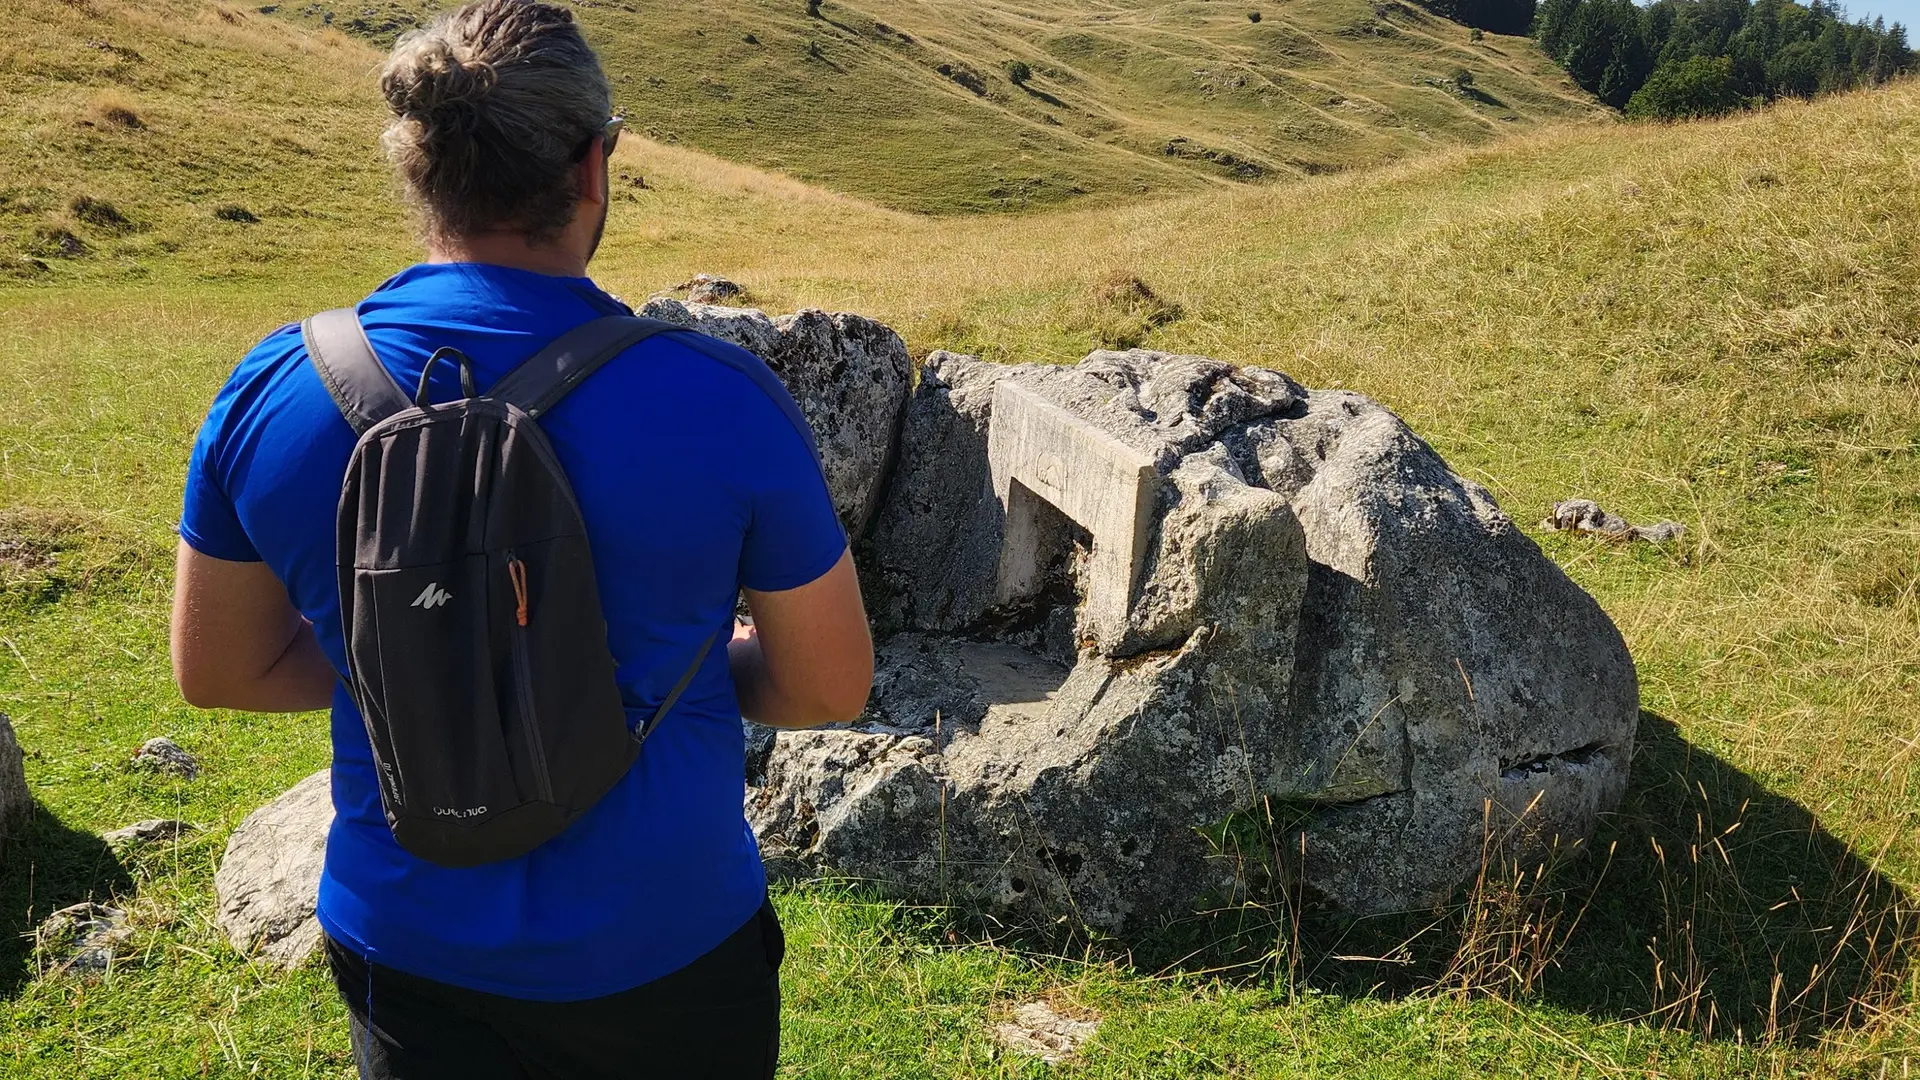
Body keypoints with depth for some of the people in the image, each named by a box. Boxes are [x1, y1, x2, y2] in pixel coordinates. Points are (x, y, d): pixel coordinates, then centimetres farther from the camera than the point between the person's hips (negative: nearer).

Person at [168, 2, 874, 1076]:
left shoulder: (272, 391, -12)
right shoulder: (718, 403, -22)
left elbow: (218, 670, 1)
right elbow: (830, 688, -10)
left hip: (407, 951, 2)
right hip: (665, 957, -1)